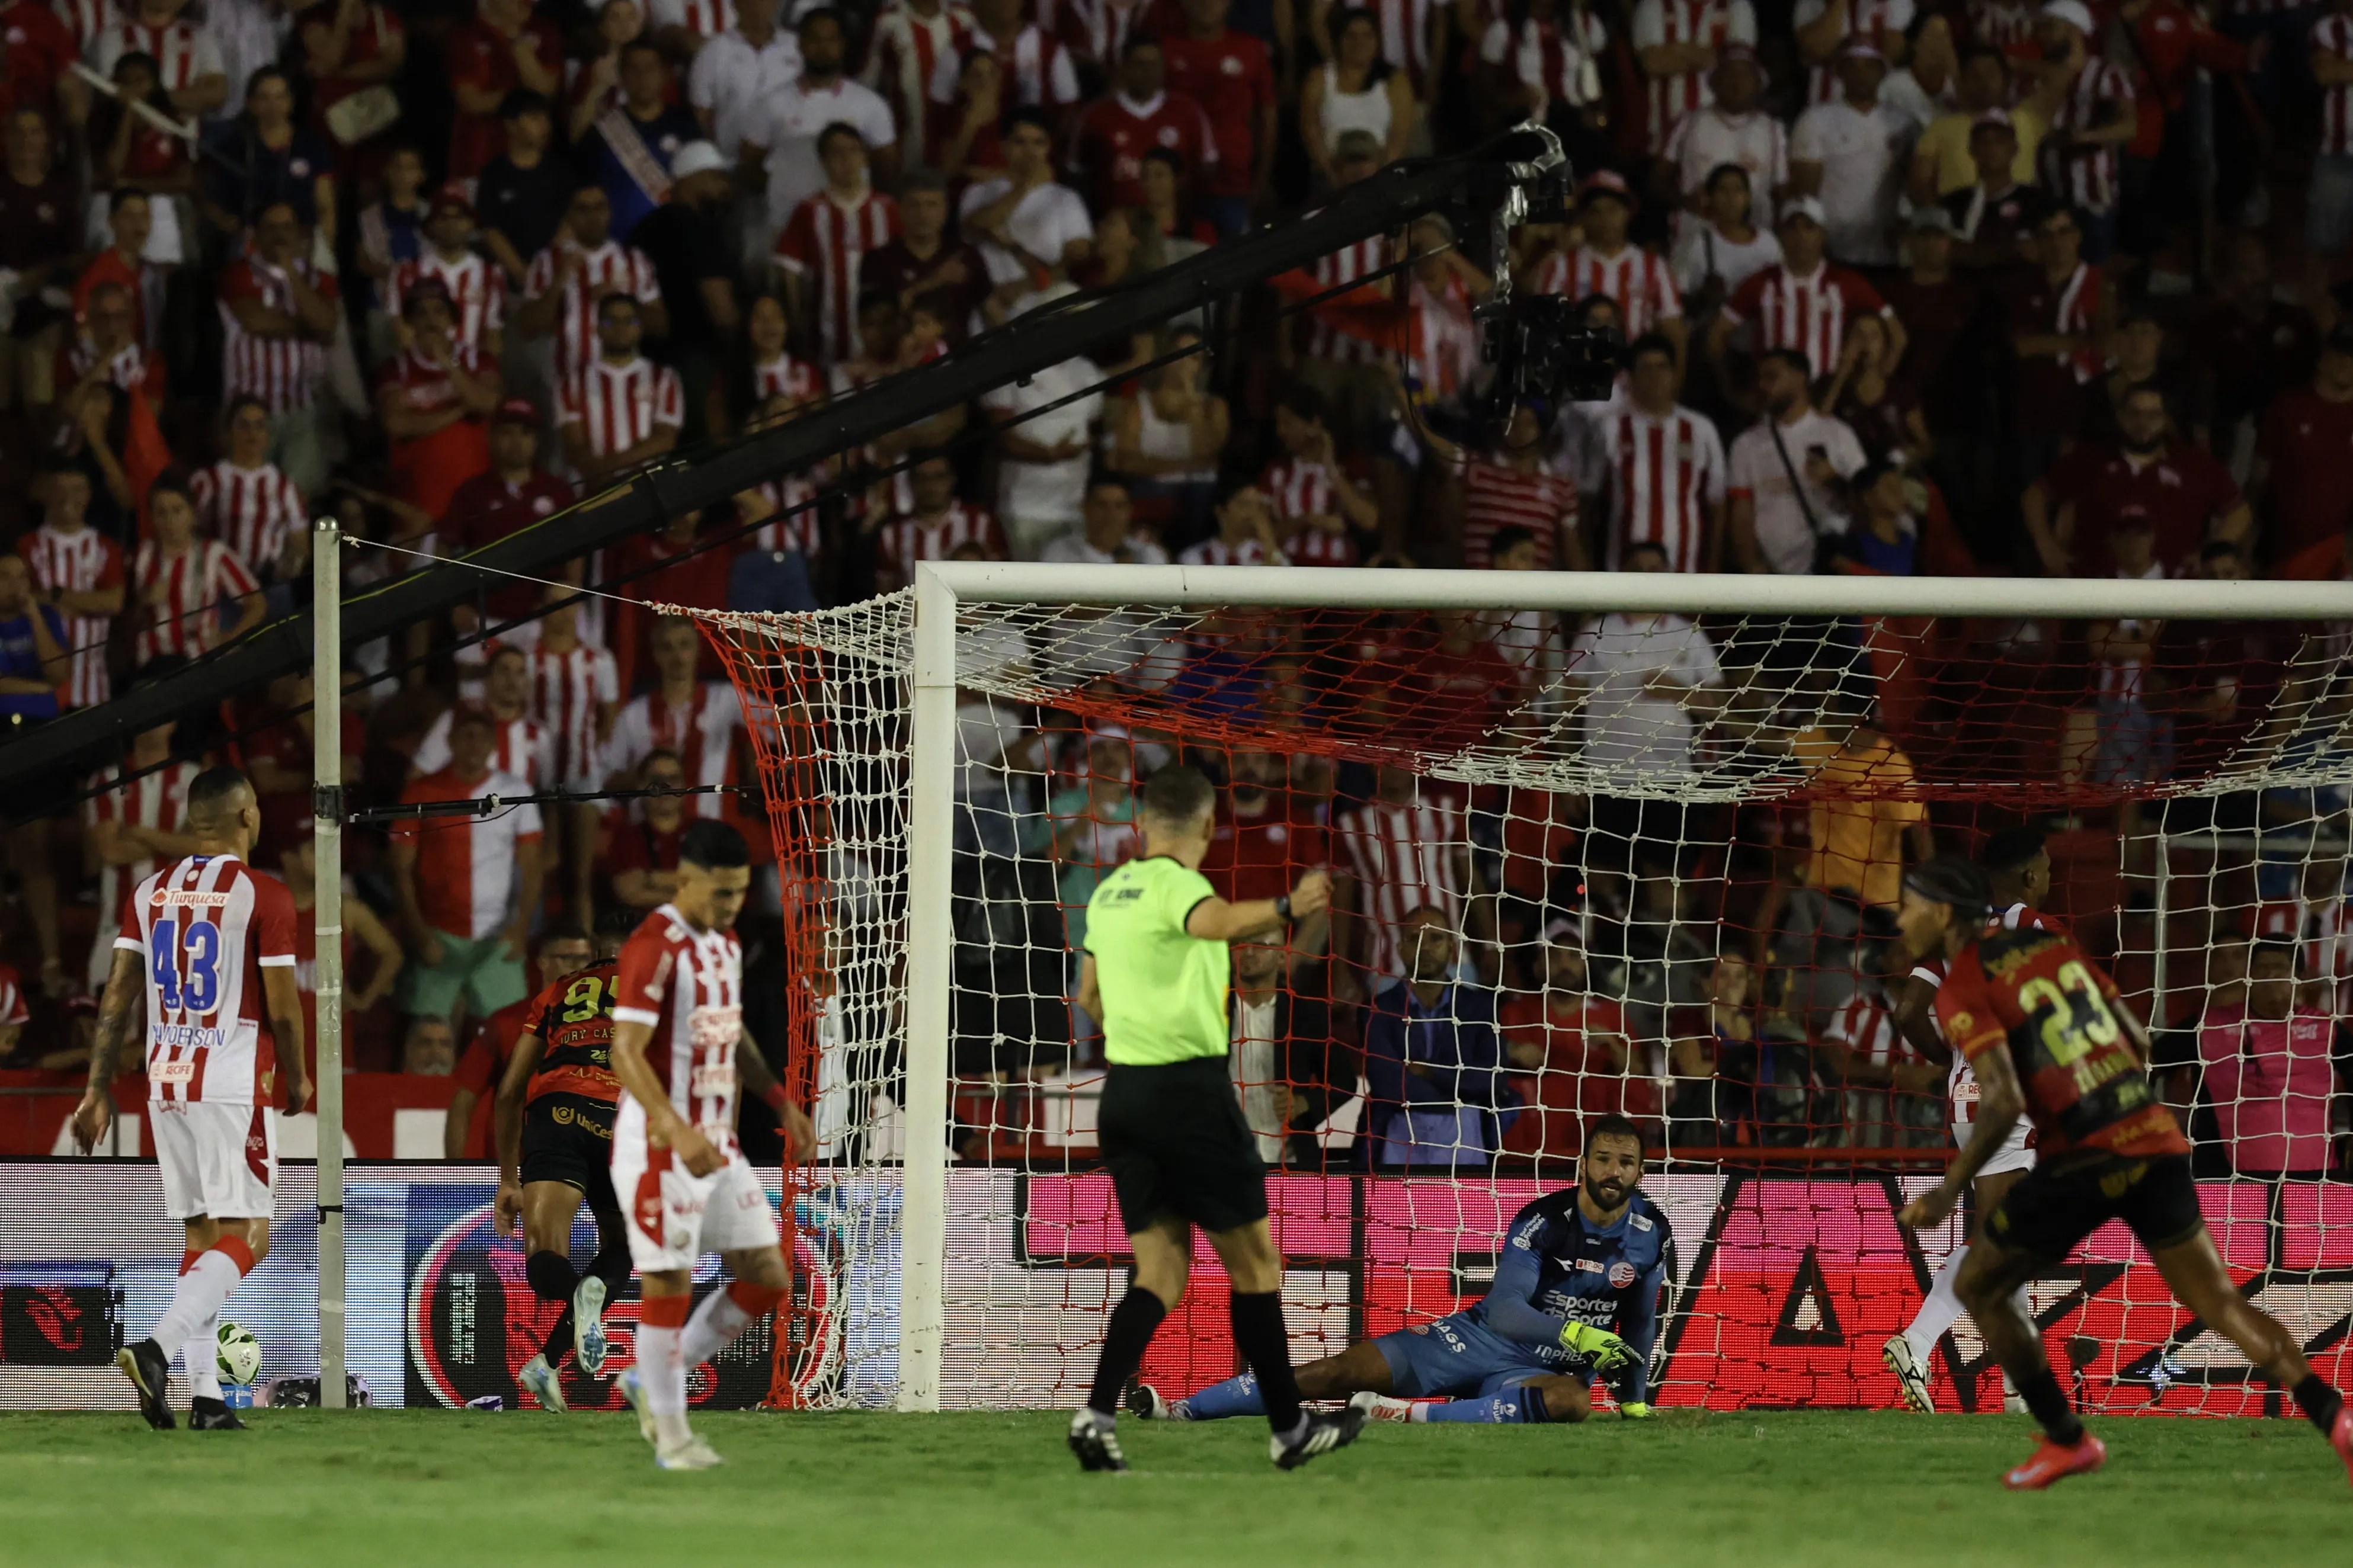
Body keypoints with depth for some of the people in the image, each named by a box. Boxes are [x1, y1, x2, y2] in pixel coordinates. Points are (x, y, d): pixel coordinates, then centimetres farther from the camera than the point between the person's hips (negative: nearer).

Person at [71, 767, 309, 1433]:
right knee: (246, 1238, -5)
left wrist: (97, 1090, 11)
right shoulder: (264, 897, -8)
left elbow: (118, 999, 6)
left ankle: (206, 1396, 7)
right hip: (235, 1085, -6)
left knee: (201, 1237, 12)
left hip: (167, 1080, 6)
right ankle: (156, 1347, -26)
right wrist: (297, 1080, 8)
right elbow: (282, 1009, -8)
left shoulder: (149, 895, 8)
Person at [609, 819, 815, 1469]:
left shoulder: (726, 946, 11)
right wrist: (679, 1133, -33)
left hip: (717, 1142, 8)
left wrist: (783, 1104, 19)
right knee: (670, 1286, -4)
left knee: (768, 1278, 6)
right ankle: (671, 1431, 8)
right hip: (660, 1145, -8)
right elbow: (626, 1054, -23)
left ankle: (652, 1381, 19)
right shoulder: (654, 948, -17)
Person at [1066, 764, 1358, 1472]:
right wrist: (1286, 909, -44)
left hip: (1124, 1089, 7)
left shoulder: (1109, 893, 12)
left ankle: (1098, 1414, -12)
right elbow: (1217, 921, -35)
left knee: (1162, 1271, 7)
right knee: (1254, 1260, 6)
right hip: (1189, 1088, -7)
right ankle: (1289, 1428, 12)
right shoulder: (1176, 885, -11)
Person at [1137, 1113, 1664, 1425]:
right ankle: (1179, 1411, -15)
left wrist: (1634, 1397, 15)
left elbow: (1640, 1320, 16)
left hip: (1547, 1368, 1)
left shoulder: (1651, 1233, -2)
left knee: (1573, 1400, -40)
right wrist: (1577, 1336, -36)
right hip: (1480, 1338, -1)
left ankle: (1405, 1414, -41)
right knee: (1341, 1373, -15)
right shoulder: (1544, 1220, -12)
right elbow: (1505, 1309, -23)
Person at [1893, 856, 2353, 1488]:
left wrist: (1949, 1191, -9)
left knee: (1979, 1287, 14)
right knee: (2219, 1301, 8)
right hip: (2155, 1141, 6)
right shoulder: (2051, 945, 15)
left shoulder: (1962, 992, -6)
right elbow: (2138, 1041, 18)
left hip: (2083, 1162, -6)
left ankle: (2066, 1438, 14)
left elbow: (2005, 1102, -18)